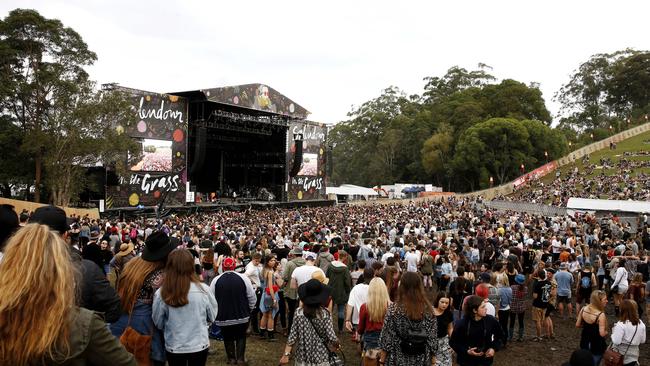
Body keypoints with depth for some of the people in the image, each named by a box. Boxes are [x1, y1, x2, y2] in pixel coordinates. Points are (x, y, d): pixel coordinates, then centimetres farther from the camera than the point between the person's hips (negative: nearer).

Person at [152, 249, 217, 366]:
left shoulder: (161, 294, -18)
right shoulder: (203, 289, -17)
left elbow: (158, 323, -2)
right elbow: (212, 317, -2)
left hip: (173, 347, 0)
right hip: (199, 345, 0)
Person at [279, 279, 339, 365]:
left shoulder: (298, 312, -10)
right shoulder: (325, 314, -15)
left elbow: (292, 336, -9)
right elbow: (332, 338, -14)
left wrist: (286, 354, -2)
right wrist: (336, 345, 7)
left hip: (302, 357, 2)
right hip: (320, 358, -2)